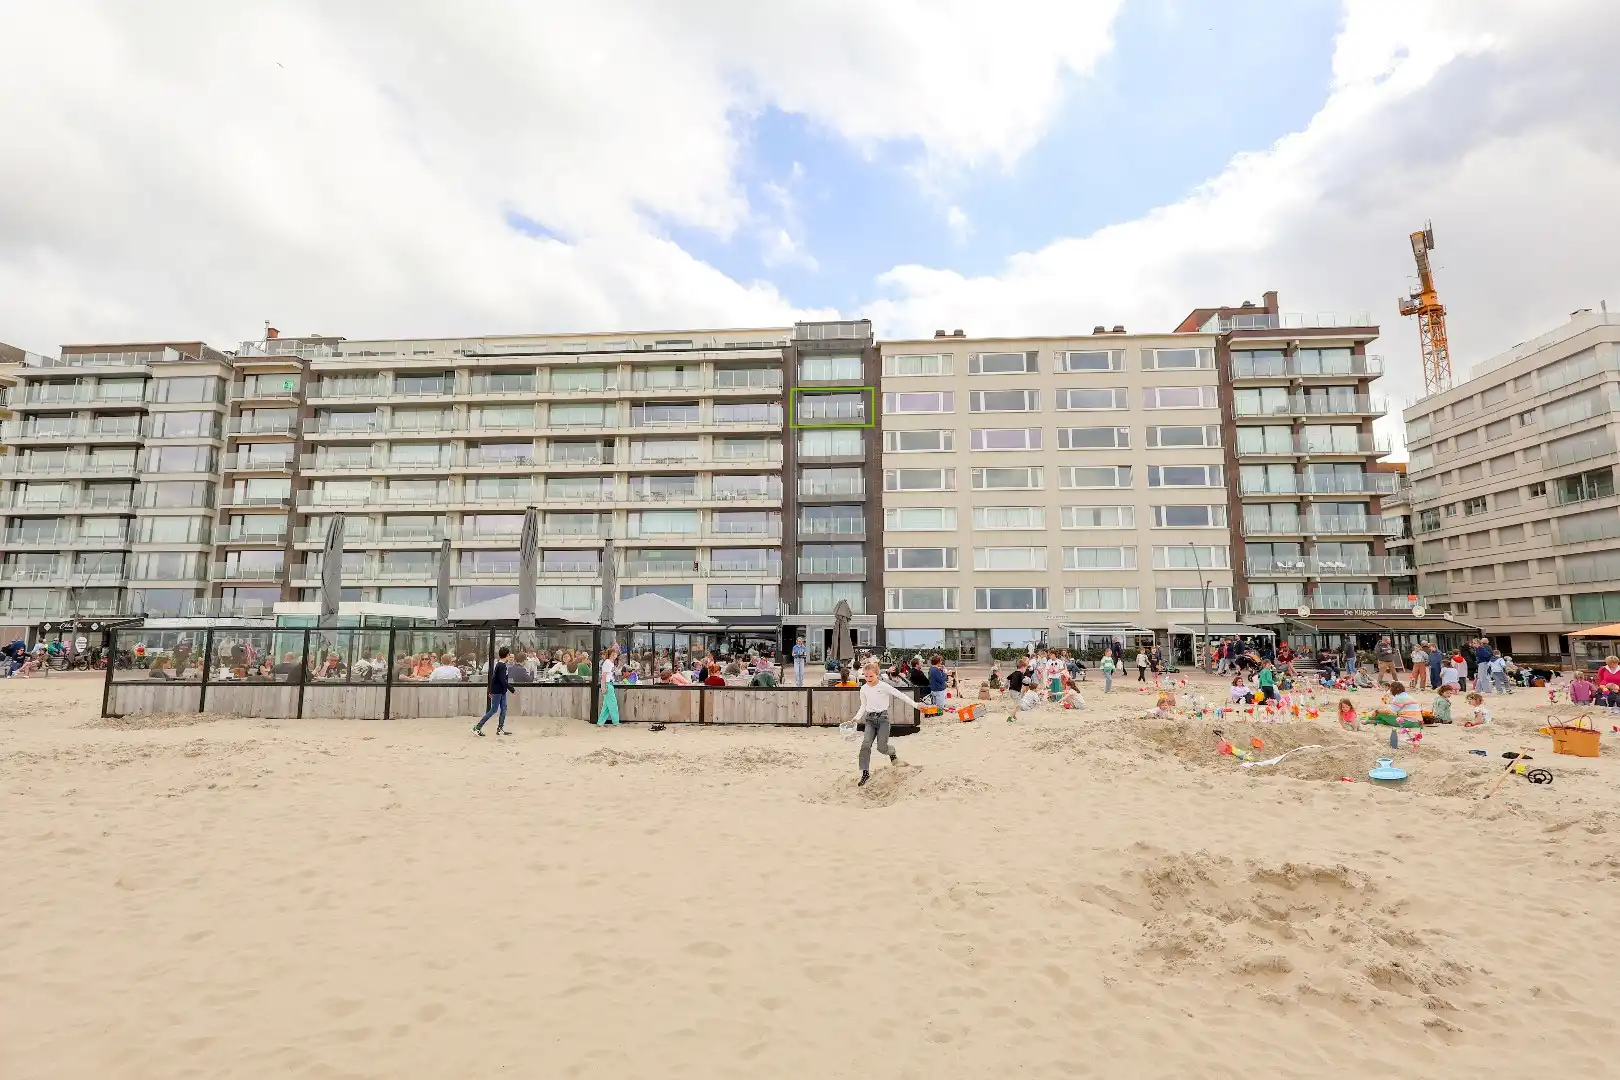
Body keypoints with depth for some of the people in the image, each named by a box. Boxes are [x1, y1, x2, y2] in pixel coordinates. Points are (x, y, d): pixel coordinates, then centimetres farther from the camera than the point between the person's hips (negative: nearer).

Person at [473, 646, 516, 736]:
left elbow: (493, 677, 17)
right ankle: (477, 727, 0)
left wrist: (491, 691, 24)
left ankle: (500, 729, 14)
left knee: (503, 709, 9)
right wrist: (512, 690, -20)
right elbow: (503, 680, -24)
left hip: (501, 691, 9)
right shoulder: (502, 665, -19)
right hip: (497, 691, -9)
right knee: (493, 710, -4)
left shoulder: (499, 664, 11)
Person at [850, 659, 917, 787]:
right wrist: (857, 718, -1)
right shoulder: (864, 688, 4)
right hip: (870, 719, 3)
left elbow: (900, 695, -9)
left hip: (883, 718, -3)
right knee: (866, 745, -13)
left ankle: (893, 752, 30)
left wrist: (915, 705, -12)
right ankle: (865, 772, -6)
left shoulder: (883, 686, -10)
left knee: (881, 747, -7)